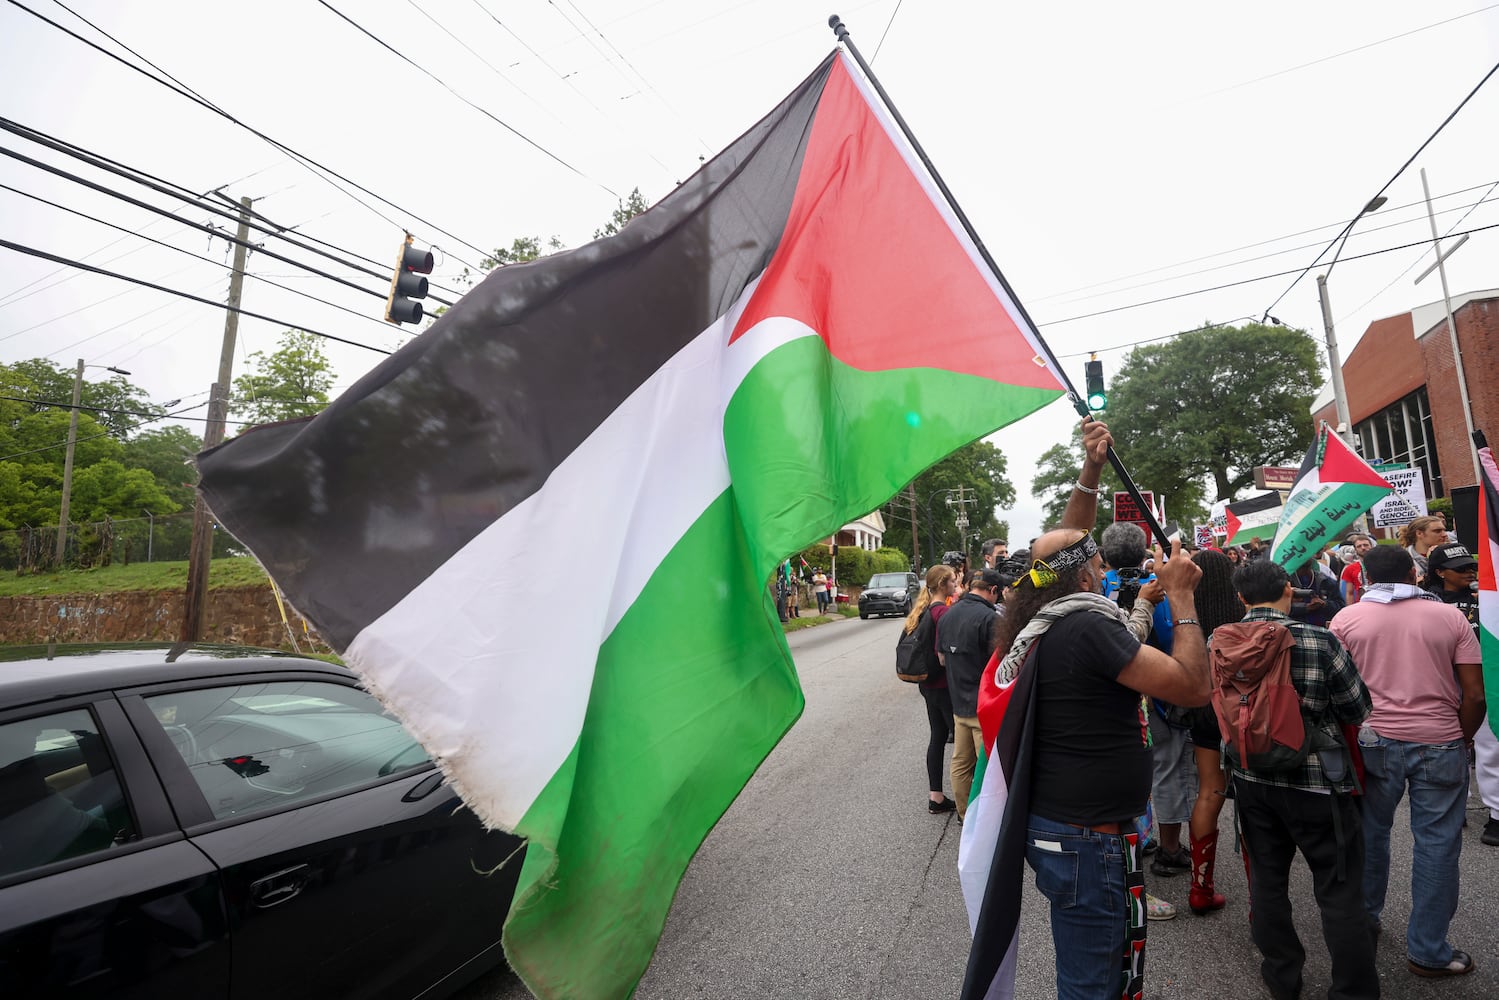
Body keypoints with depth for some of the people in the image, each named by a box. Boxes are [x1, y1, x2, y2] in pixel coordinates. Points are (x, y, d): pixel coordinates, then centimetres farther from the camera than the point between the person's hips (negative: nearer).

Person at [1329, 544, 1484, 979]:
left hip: (1374, 741, 0)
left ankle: (1364, 918, 31)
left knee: (1371, 831, 17)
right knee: (1436, 844, 9)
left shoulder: (1346, 619, -4)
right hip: (1440, 743, 0)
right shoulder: (1450, 617, -2)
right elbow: (1475, 697, -3)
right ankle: (1428, 951, 17)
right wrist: (1462, 739, 13)